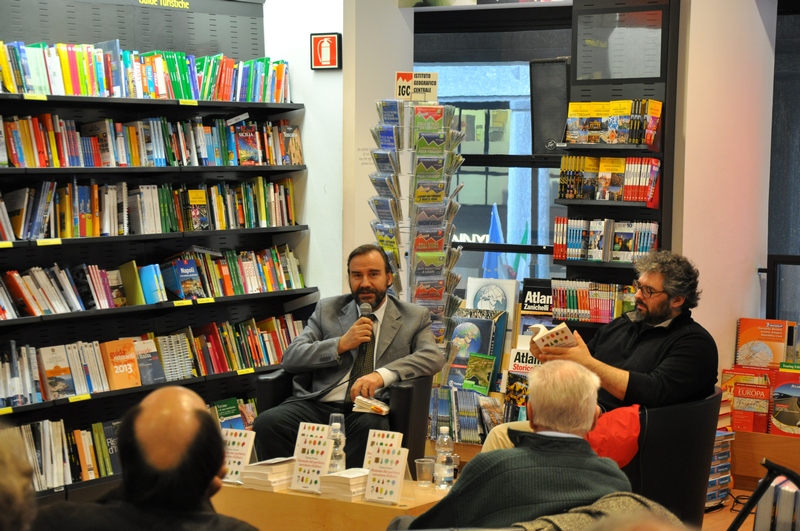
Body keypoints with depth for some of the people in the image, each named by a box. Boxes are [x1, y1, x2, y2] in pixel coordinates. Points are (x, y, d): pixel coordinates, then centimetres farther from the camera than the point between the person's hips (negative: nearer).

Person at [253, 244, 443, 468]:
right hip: (318, 405, 2)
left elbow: (434, 357, -3)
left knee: (370, 427, -38)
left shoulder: (414, 317, 15)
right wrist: (341, 344, -5)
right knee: (267, 423, -28)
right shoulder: (327, 310, 19)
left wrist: (383, 374, -20)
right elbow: (290, 358, 10)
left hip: (370, 410, -2)